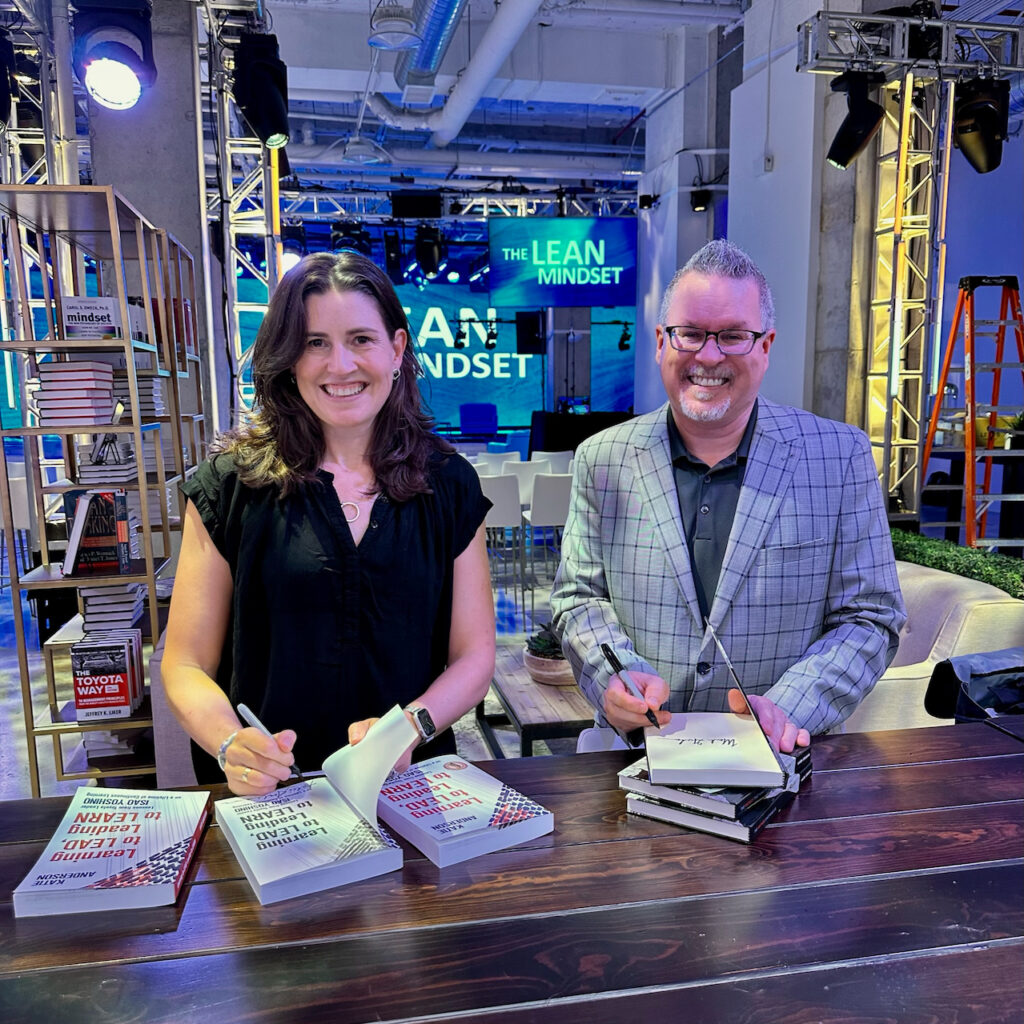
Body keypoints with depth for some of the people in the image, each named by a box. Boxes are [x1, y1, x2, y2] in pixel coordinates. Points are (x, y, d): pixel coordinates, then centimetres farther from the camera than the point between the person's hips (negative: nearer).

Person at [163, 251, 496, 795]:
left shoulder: (449, 484, 5)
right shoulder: (231, 482, 2)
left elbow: (474, 655, 7)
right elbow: (186, 665, 3)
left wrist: (410, 725, -12)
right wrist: (231, 744, -16)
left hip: (408, 784, 0)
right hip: (266, 793, 1)